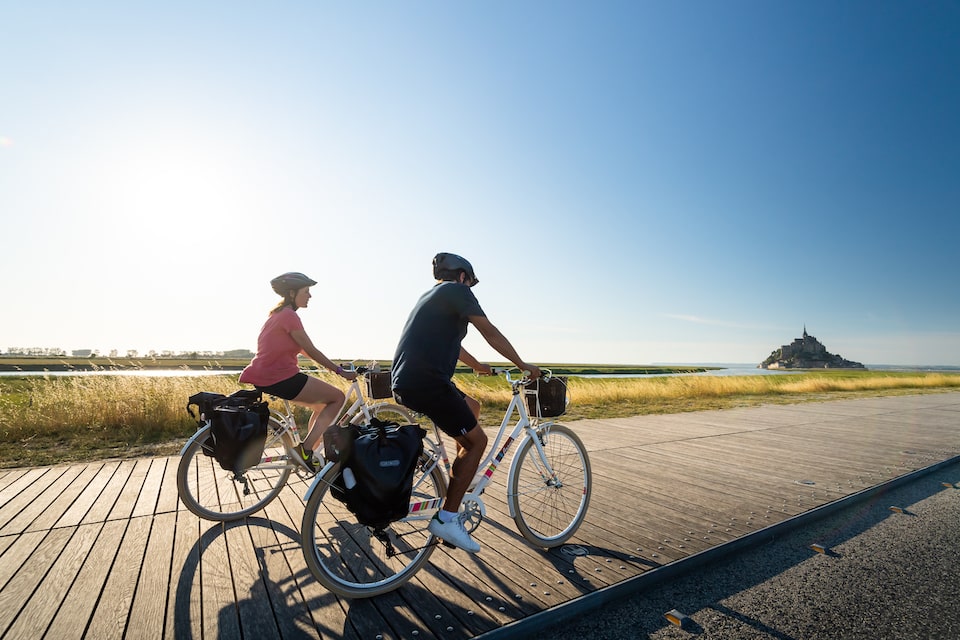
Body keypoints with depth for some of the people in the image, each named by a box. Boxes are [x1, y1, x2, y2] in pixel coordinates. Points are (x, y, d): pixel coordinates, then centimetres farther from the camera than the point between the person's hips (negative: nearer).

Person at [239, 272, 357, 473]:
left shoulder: (279, 313, 17)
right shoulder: (289, 315, -14)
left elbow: (301, 349, 20)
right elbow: (311, 351, -14)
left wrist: (333, 366, 20)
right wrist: (340, 371, -7)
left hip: (266, 377, 10)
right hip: (281, 379, -10)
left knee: (322, 404, 19)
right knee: (337, 397, -3)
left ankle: (309, 454, 21)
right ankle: (305, 450, -8)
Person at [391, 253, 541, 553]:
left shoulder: (430, 296, 25)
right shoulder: (456, 290, -2)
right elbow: (491, 333, -5)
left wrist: (478, 365, 45)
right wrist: (522, 365, 7)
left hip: (405, 382, 10)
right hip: (427, 383, -10)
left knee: (472, 406, 27)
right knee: (477, 441, 2)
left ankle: (459, 488, 32)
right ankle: (447, 518, 3)